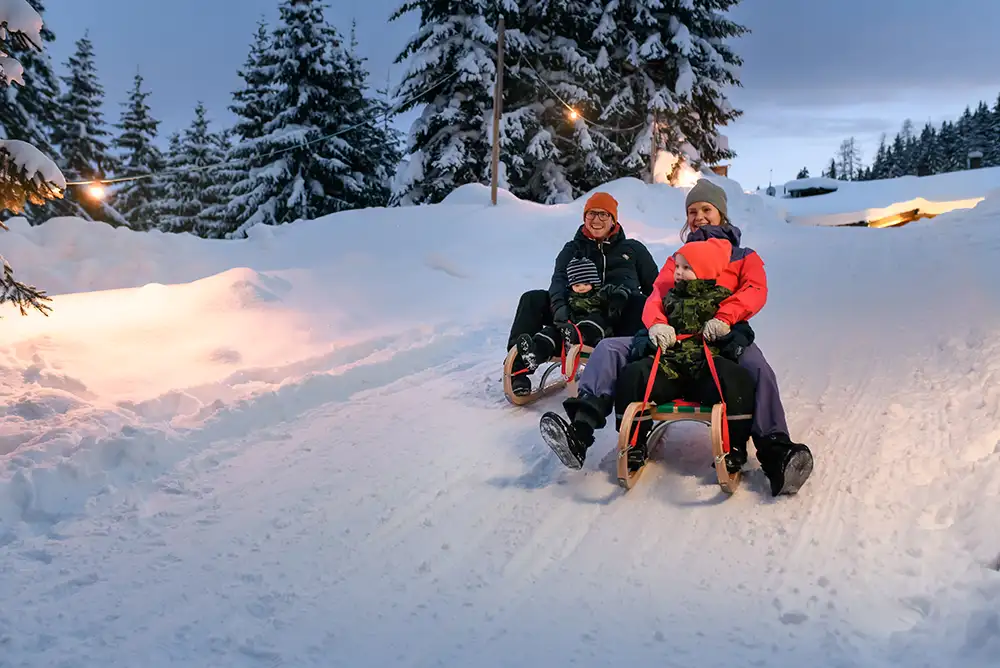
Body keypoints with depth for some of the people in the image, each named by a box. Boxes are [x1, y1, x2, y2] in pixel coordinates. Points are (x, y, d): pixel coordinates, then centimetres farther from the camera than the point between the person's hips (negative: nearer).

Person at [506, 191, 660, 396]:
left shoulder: (633, 249, 20)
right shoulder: (573, 249, 20)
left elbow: (654, 288, 19)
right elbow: (559, 280, 1)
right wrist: (559, 306, -24)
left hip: (620, 320, -1)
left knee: (640, 303, -33)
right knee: (532, 299, -19)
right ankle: (519, 369, -22)